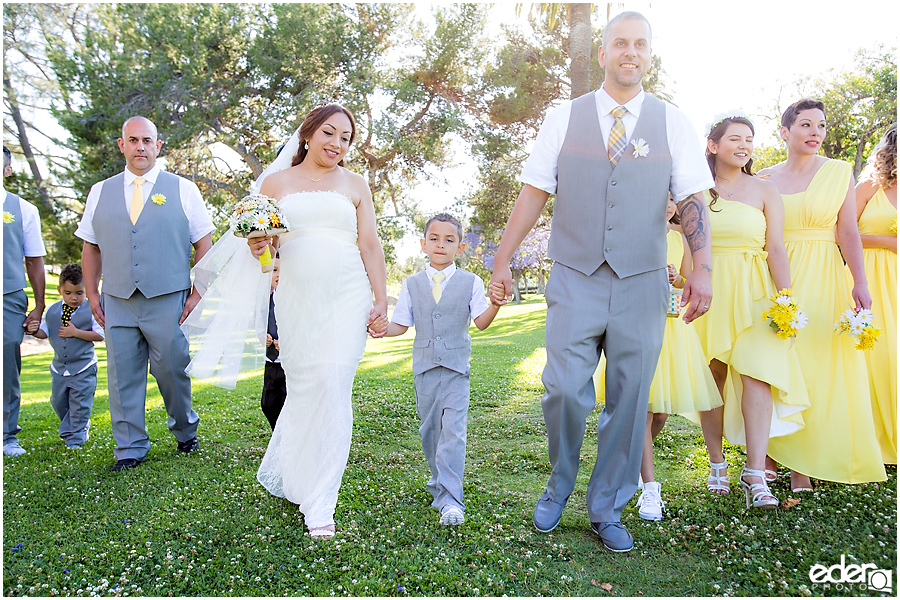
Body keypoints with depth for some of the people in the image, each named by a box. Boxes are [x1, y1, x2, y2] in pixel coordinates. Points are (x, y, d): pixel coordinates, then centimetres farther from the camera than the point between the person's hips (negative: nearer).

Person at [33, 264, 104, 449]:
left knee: (79, 404, 0)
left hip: (83, 368, -5)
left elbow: (100, 335, -14)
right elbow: (45, 332, 9)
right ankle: (70, 430, 39)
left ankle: (75, 439, 14)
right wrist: (35, 331, -13)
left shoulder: (91, 311, -10)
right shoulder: (52, 310, 4)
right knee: (58, 403, 15)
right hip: (58, 368, 5)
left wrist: (75, 332, -22)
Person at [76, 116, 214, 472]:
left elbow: (204, 244, 2)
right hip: (117, 302, 3)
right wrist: (92, 294, 7)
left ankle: (185, 432, 29)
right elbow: (91, 247, 15)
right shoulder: (100, 192, 12)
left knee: (172, 371, 5)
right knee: (123, 376, 5)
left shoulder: (183, 190, 4)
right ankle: (130, 448, 19)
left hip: (168, 301, -2)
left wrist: (198, 293, -4)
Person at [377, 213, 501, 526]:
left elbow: (481, 322, -5)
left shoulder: (470, 282, 3)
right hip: (424, 366, 3)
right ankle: (439, 478, 31)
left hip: (456, 366, -2)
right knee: (429, 429, 11)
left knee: (453, 430, -11)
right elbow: (400, 325, 10)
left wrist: (496, 303, -25)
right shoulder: (412, 284, 9)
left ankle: (450, 498, -9)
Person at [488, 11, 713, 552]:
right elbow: (534, 194, 6)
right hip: (575, 280, -1)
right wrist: (503, 261, 2)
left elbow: (693, 200, 4)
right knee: (564, 390, -8)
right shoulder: (564, 119, 8)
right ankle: (560, 484, 22)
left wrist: (702, 266, -10)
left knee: (629, 402, 5)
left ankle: (607, 511, 24)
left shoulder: (673, 123, 9)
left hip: (643, 285, 1)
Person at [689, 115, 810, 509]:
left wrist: (788, 299, -6)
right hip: (708, 291, 0)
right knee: (712, 377, 2)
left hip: (753, 292, 0)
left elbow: (775, 249, 2)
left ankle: (755, 474, -8)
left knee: (756, 371, -13)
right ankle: (717, 463, 16)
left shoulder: (764, 191, 9)